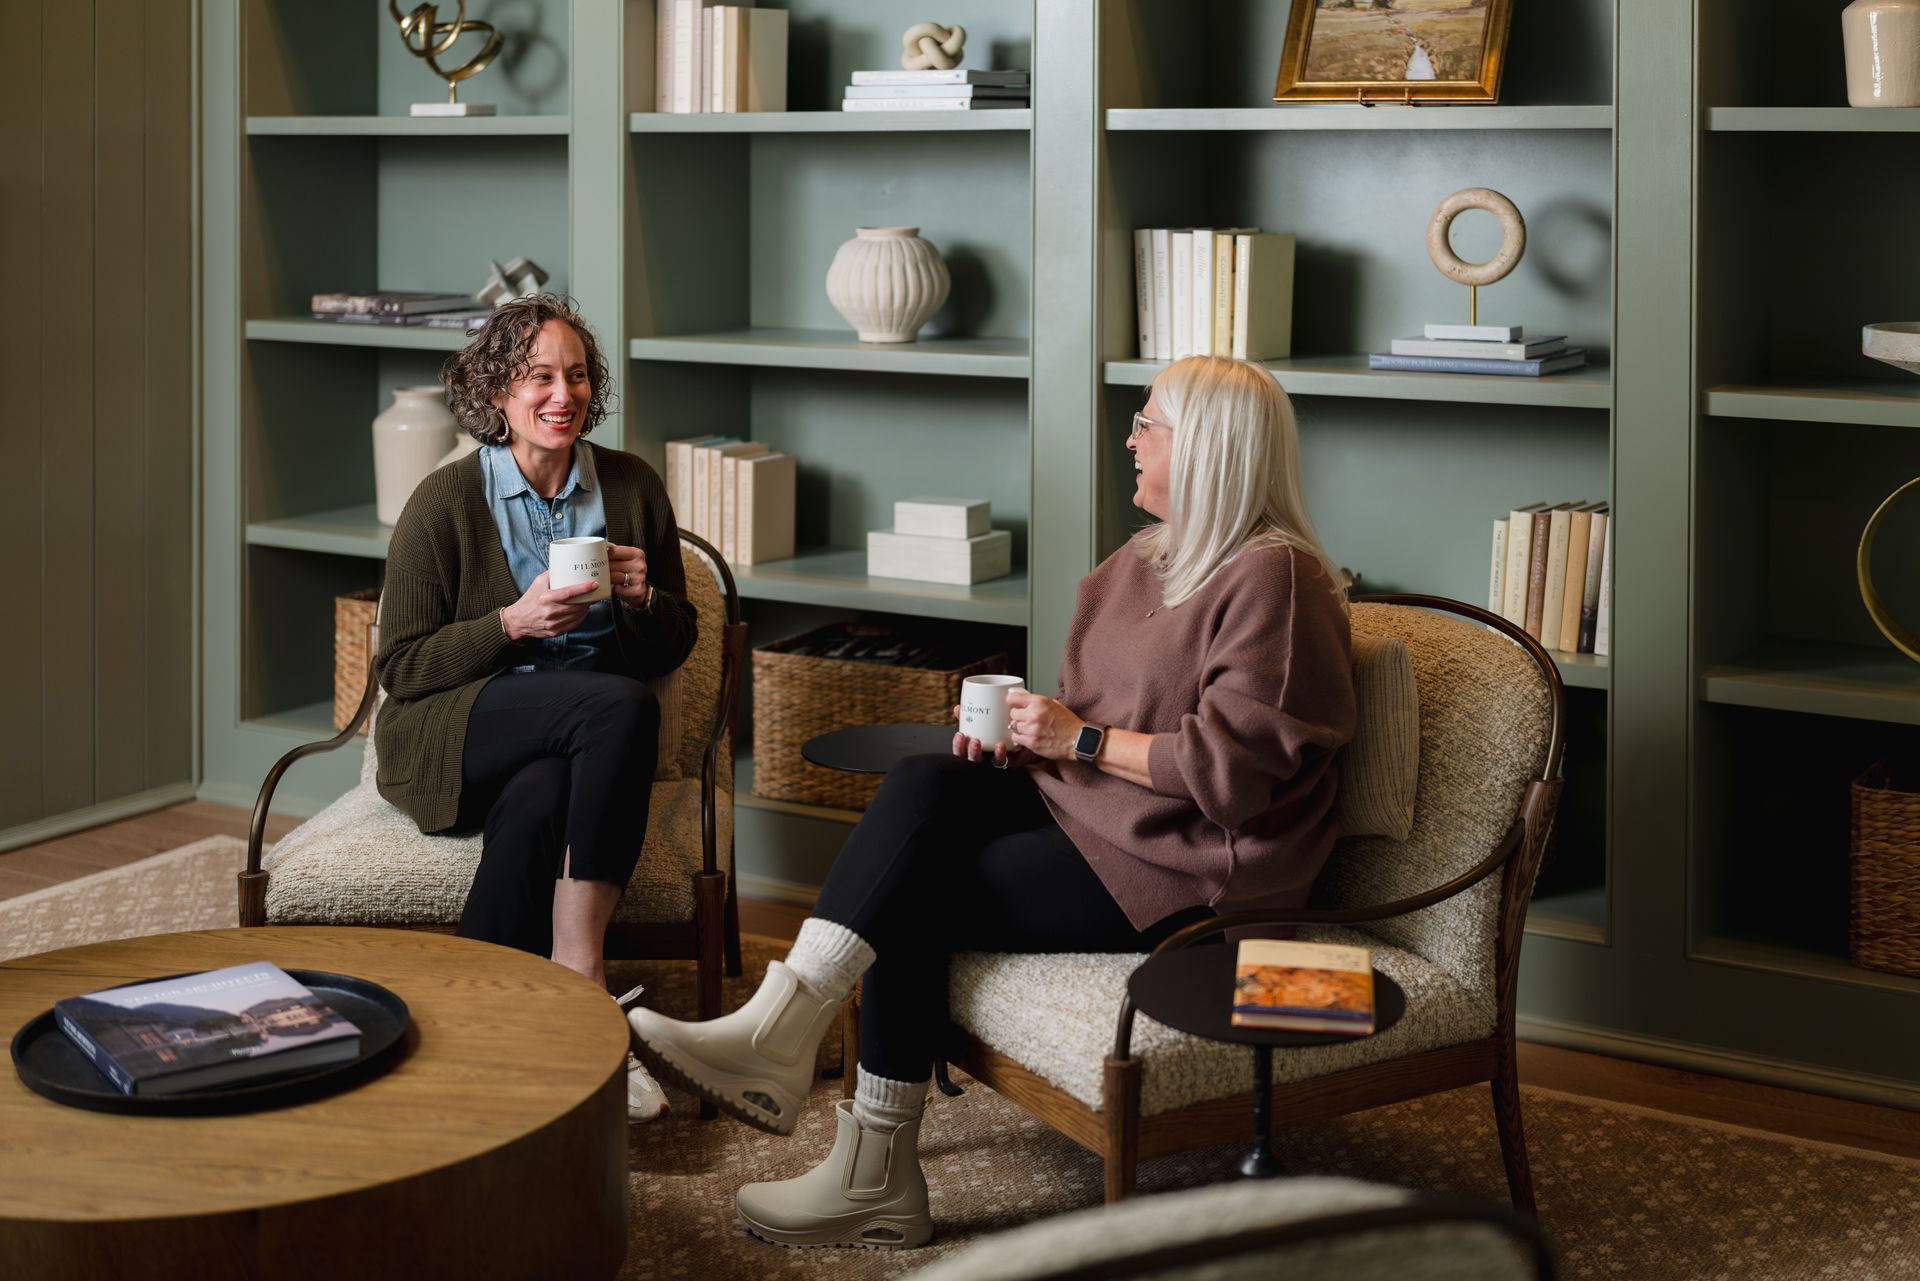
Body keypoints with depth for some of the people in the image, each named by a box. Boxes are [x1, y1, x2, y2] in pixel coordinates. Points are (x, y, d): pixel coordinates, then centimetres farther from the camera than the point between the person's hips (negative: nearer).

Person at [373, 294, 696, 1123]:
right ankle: (582, 972, -34)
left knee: (540, 799, -36)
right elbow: (399, 667, -4)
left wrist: (642, 597, -9)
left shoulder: (631, 487, 8)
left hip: (581, 744, 3)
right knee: (622, 705, -33)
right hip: (452, 736, -3)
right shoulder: (445, 502, -3)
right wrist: (515, 623, -18)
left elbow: (673, 650, 14)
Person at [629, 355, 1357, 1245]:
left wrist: (1081, 740, -16)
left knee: (922, 893, -18)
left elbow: (1231, 762, -20)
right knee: (922, 785, -17)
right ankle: (782, 1025, -28)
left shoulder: (1272, 576, -13)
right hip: (1090, 810, 9)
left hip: (1188, 870, -8)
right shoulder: (1147, 560, 16)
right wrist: (1019, 730, 1)